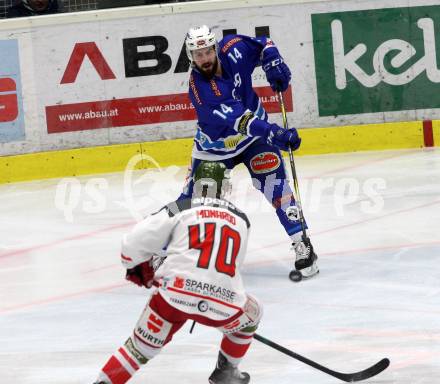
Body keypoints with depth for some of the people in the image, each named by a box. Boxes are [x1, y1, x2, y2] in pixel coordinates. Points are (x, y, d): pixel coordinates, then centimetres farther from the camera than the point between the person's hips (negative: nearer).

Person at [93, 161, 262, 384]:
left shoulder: (179, 210, 8)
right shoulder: (241, 220, 18)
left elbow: (133, 244, 5)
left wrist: (142, 269, 26)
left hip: (174, 296, -1)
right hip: (223, 304, 1)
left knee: (141, 347, 15)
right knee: (250, 314, 33)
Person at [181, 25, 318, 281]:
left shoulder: (233, 50, -19)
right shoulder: (199, 87, -29)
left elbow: (263, 45, 4)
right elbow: (236, 119, -39)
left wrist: (274, 63, -16)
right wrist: (273, 134, -47)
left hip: (255, 134, 1)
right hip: (216, 144, -1)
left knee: (274, 183, -16)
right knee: (193, 196, 3)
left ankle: (303, 247, -16)